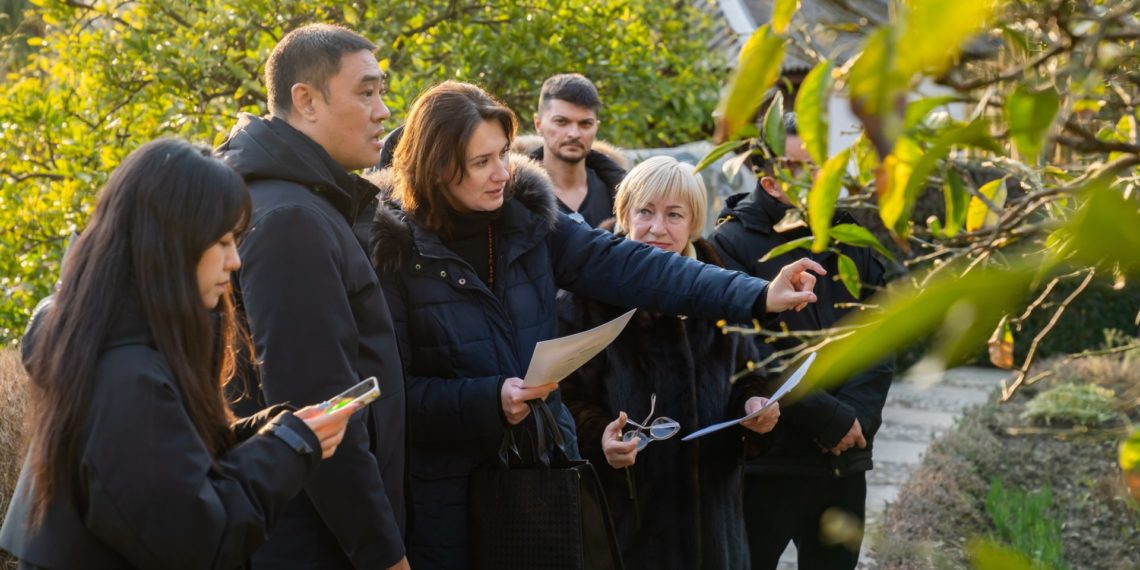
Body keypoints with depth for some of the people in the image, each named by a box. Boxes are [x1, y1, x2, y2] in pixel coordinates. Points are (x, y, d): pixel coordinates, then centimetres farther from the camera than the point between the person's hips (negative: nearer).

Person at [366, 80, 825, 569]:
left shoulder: (528, 218, 2)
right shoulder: (395, 248, -11)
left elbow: (627, 267, -5)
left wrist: (758, 296, -13)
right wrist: (490, 400, -24)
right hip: (445, 488, -4)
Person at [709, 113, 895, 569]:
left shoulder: (850, 240, 11)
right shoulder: (732, 245, -8)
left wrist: (856, 418, -12)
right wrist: (830, 419, -17)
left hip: (845, 462, 6)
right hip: (765, 461, -5)